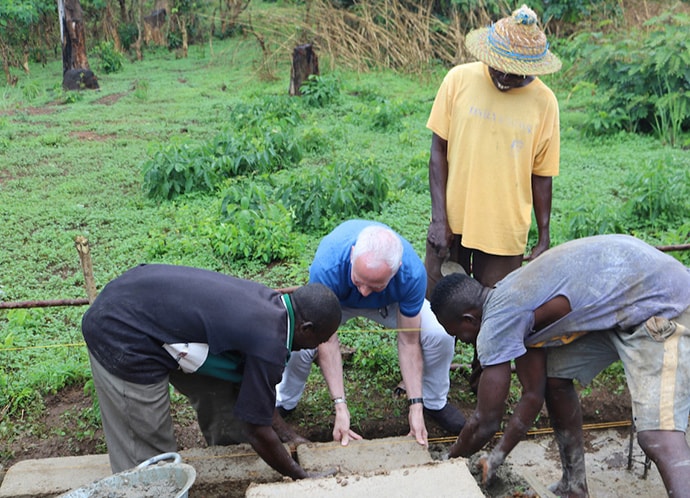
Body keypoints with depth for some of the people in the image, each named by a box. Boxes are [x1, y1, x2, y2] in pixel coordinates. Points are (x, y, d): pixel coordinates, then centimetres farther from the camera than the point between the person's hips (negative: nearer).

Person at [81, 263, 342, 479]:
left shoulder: (269, 302, 5)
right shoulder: (269, 342, -21)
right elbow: (258, 431, -10)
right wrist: (303, 478, 4)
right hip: (122, 340, -10)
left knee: (219, 388, 18)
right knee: (147, 466, 0)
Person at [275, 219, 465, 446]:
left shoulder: (413, 273, -38)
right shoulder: (326, 267, -43)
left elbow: (409, 341, -25)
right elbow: (327, 340, -33)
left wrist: (415, 406, -25)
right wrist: (340, 407, -34)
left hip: (390, 302, 1)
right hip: (335, 299, -1)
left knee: (441, 336, -21)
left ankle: (434, 403, 10)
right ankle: (283, 403, 6)